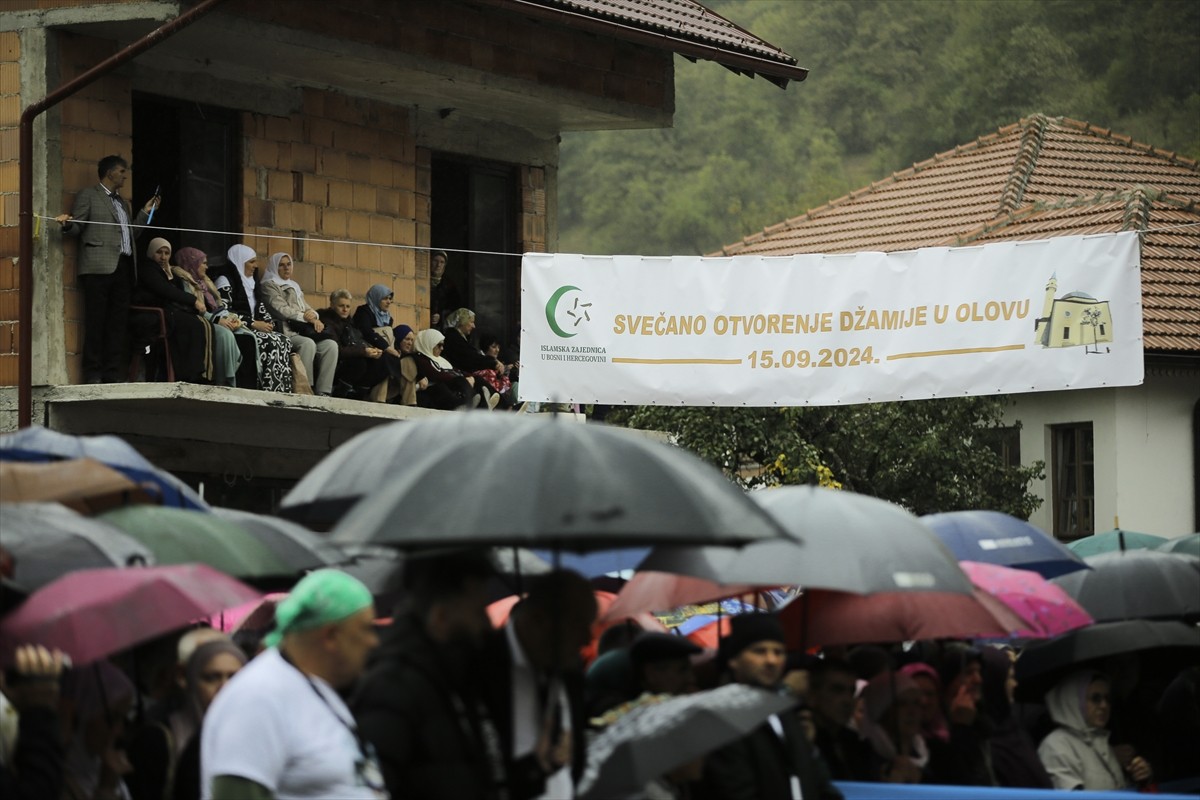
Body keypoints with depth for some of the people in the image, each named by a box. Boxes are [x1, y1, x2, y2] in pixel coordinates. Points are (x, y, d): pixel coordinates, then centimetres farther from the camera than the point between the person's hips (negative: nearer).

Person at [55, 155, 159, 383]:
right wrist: (67, 224, -21)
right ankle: (93, 375, -8)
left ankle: (113, 374, 4)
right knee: (96, 322, -8)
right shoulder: (88, 195, 6)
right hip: (99, 267, -7)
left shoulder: (123, 203, 26)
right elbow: (76, 228, 1)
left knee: (118, 323, 2)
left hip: (123, 268, 7)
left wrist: (145, 213, 16)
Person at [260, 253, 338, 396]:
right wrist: (306, 317, -4)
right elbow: (282, 310, -7)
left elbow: (308, 309, 23)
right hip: (286, 332, -7)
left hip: (303, 331, 7)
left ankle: (323, 392, -27)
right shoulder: (269, 286, 7)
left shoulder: (294, 287, 31)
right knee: (308, 343, -36)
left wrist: (313, 315, -2)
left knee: (330, 345, -20)